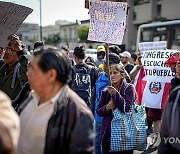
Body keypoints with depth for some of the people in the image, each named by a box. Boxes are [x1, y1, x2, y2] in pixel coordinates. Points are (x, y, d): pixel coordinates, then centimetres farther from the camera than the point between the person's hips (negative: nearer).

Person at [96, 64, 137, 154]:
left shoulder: (129, 88, -2)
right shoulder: (106, 91, 10)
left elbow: (127, 108, -14)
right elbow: (98, 111, 9)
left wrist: (115, 93, -18)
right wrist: (107, 108, -11)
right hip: (108, 131, 4)